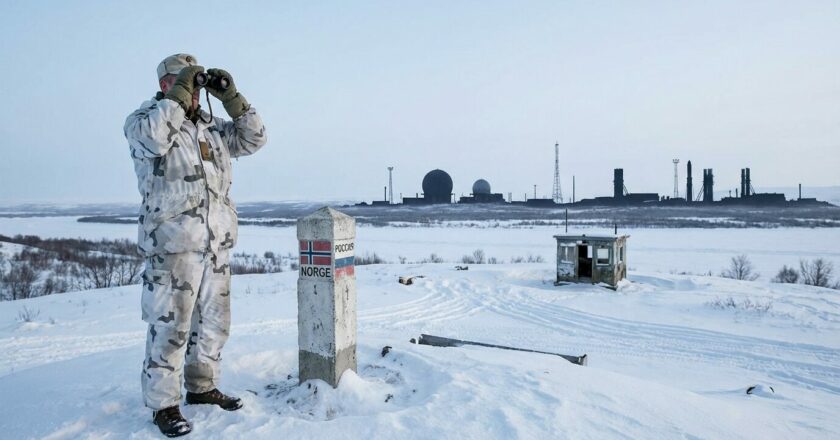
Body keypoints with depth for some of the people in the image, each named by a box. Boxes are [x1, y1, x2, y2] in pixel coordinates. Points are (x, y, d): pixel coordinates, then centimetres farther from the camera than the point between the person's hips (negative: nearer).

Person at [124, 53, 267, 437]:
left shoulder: (212, 126, 17)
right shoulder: (143, 119, -1)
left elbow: (253, 138, 13)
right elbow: (153, 137, -24)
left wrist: (230, 96, 5)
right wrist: (178, 95, -15)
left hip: (217, 244, 7)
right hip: (172, 244, -6)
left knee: (213, 322, 14)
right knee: (169, 326, -2)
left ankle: (201, 387, 31)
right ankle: (164, 405, 12)